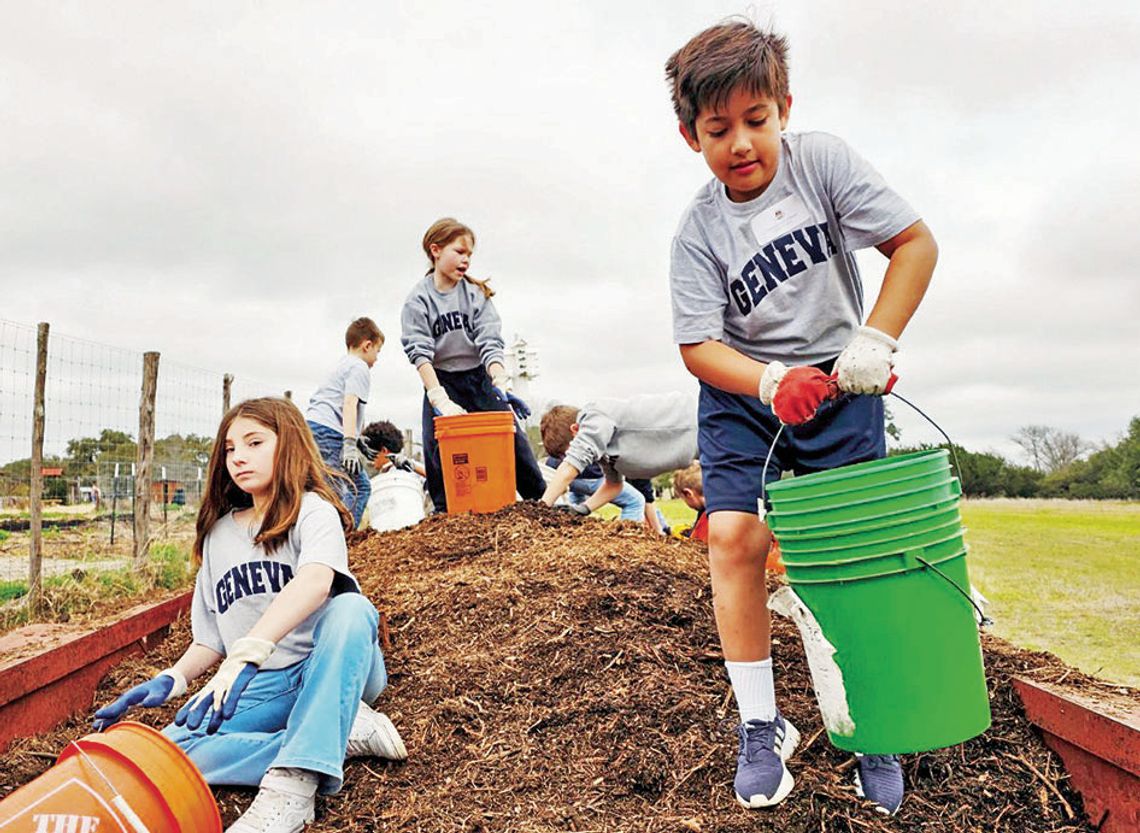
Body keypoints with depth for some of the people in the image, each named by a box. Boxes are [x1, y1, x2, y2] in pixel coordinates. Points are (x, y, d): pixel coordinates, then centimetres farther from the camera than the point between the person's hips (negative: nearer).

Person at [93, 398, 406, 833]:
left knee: (350, 607, -36)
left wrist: (248, 653, -42)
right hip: (262, 686, 5)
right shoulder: (217, 535, 14)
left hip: (334, 671, -5)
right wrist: (170, 679, -3)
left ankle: (292, 786, -36)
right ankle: (346, 731, -16)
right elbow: (211, 638, 17)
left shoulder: (312, 510, -6)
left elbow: (317, 581, -29)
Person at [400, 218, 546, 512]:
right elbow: (420, 353, -16)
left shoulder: (476, 293, -2)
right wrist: (440, 400, -28)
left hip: (481, 377, 1)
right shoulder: (418, 300, -7)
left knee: (514, 441, -3)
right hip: (441, 383, -1)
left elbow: (490, 344, -10)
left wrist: (502, 385, -27)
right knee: (440, 455, -6)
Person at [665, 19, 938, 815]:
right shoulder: (699, 232, -9)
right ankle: (762, 726, 3)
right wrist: (773, 382, -30)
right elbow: (698, 345, -12)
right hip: (742, 391, 0)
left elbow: (916, 242, -8)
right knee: (733, 536, -15)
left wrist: (874, 344, -16)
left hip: (838, 386, 0)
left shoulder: (822, 161, -9)